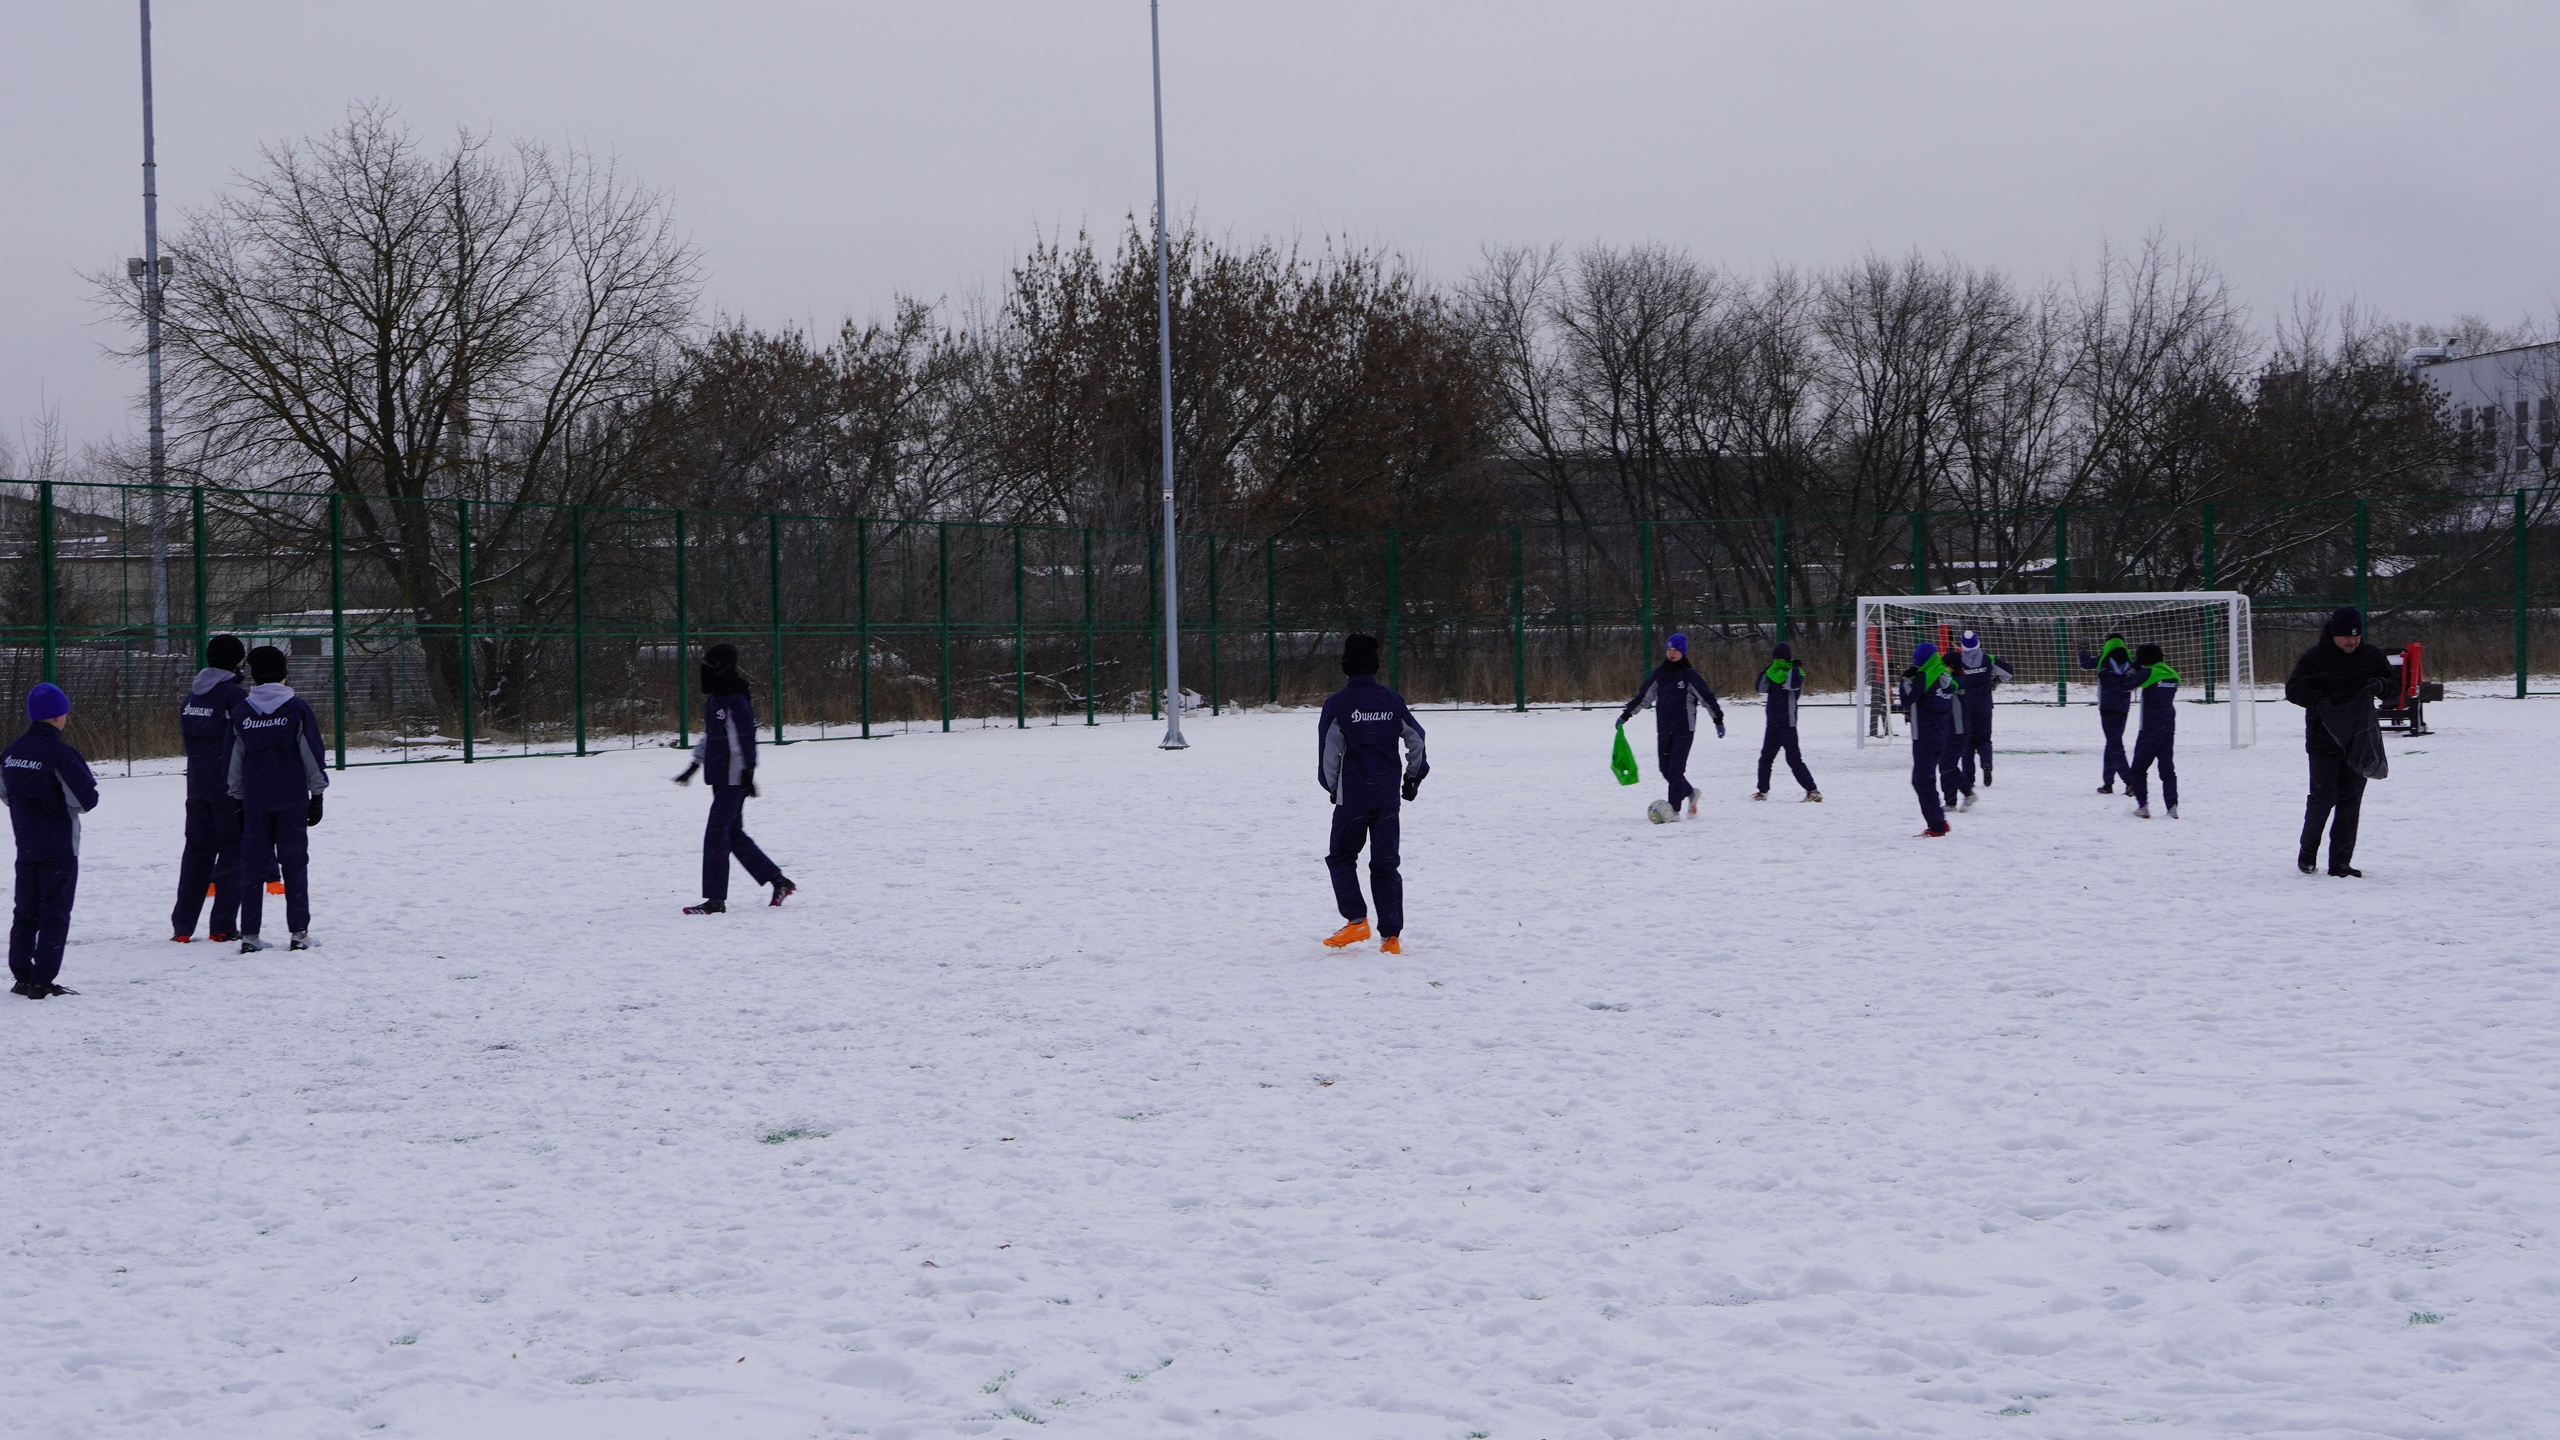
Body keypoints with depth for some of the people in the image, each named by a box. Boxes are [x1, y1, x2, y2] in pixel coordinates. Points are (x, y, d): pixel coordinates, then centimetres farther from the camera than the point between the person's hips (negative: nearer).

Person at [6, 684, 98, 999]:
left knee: (26, 912, 15)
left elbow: (6, 794, 14)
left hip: (26, 846, 6)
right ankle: (42, 981, -4)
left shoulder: (11, 752, 3)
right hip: (59, 848, -6)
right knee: (54, 914, -1)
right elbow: (87, 798, -17)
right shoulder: (59, 753, -19)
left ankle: (21, 976, 17)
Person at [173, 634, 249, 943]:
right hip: (230, 789, -7)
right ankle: (223, 927, -3)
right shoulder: (235, 694, -12)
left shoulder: (192, 695, 11)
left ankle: (182, 926, 12)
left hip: (197, 787, 7)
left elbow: (187, 736, 16)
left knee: (197, 851, 12)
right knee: (233, 852, 0)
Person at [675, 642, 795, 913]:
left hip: (733, 779, -10)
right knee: (734, 835, 13)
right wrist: (694, 766, 27)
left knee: (716, 834, -9)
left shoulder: (736, 700, -15)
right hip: (721, 779, 10)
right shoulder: (714, 699, 14)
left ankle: (716, 900, -6)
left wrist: (747, 773, -20)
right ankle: (779, 882, 21)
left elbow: (747, 739, -17)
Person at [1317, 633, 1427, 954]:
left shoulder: (1337, 703, -8)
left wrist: (1331, 786, 8)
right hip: (1388, 795, 4)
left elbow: (1329, 751, -8)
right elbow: (1416, 739, 7)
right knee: (1385, 864, 8)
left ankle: (1356, 920, -4)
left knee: (1341, 857, 12)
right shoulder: (1392, 701, 3)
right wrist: (1414, 776, 21)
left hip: (1352, 796, -3)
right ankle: (1391, 935, 2)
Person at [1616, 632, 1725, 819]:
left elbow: (1707, 697, -5)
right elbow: (1643, 696, 14)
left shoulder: (1689, 674, -6)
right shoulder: (1659, 673, 7)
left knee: (1675, 770, -9)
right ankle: (1690, 793, 31)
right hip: (1663, 730, 5)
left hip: (1684, 730, -5)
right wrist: (1625, 715, 15)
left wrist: (1719, 720, -10)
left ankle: (1674, 810, -5)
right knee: (1666, 770, 7)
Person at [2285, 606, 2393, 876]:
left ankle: (2341, 862, 7)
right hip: (2324, 740, -3)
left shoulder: (2372, 656, 7)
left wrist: (2380, 684, -7)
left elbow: (2392, 681, 18)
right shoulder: (2314, 658, -4)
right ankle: (2307, 851, 18)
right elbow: (2293, 689, -7)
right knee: (2323, 797, -5)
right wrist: (2318, 700, -25)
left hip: (2360, 740, 3)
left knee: (2351, 801, 2)